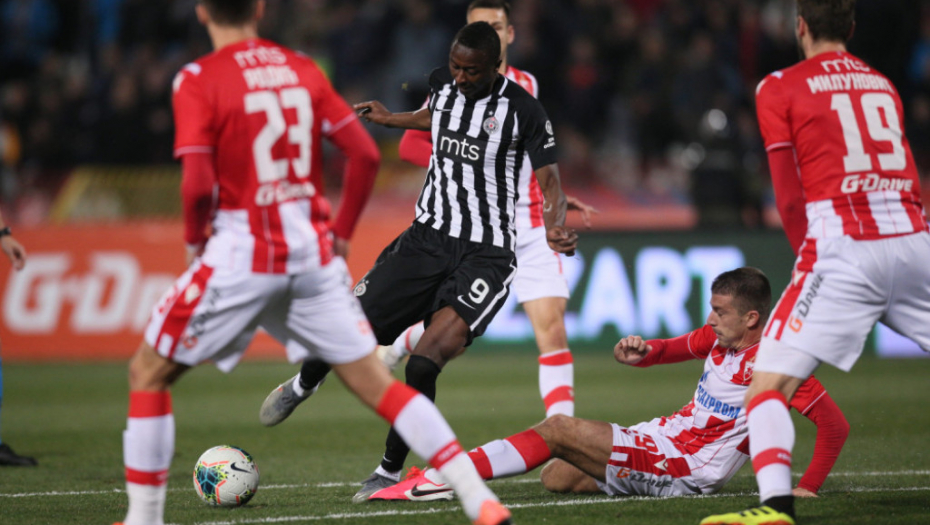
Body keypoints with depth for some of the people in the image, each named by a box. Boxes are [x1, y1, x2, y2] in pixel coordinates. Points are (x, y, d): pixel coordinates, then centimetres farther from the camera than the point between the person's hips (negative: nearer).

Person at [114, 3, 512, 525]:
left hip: (241, 253, -4)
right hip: (312, 253, 4)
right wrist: (340, 232, 16)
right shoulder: (304, 69, 8)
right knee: (376, 382, 9)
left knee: (148, 373, 11)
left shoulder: (198, 81, -7)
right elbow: (366, 154, 5)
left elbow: (198, 184, -15)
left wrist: (194, 237, 4)